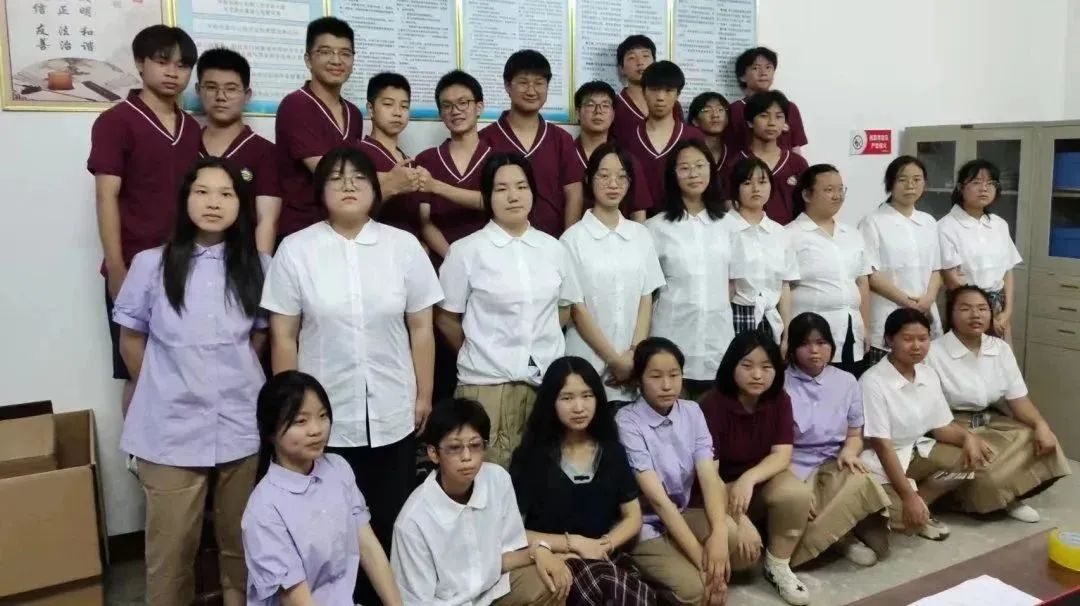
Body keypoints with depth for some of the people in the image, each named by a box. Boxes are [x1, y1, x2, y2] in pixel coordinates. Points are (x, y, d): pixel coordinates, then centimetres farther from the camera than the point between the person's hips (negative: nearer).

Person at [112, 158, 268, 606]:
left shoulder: (258, 266, 0)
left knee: (241, 543, 14)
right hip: (171, 428, -1)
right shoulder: (151, 264, -4)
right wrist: (166, 391, 11)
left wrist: (231, 379, 8)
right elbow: (131, 340, 6)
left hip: (241, 426, 1)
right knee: (171, 549, 10)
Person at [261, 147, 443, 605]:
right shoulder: (295, 250, -1)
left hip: (392, 416, 1)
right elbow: (283, 337, 0)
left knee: (390, 523, 11)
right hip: (325, 416, -1)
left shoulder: (404, 246, 2)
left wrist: (424, 397, 4)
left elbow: (421, 330, 4)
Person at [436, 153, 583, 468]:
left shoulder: (553, 248, 7)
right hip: (487, 383, -3)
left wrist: (541, 344, 10)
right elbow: (446, 319, 2)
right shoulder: (465, 251, -4)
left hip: (547, 380, 4)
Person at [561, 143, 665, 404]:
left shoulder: (641, 234, 7)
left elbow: (646, 299, 5)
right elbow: (576, 309, -6)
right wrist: (614, 359, -8)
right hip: (589, 362, -3)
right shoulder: (574, 238, -5)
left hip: (634, 363, 3)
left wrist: (635, 352, -6)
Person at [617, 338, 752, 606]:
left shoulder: (692, 412, -2)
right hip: (644, 525, -5)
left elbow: (710, 478, -11)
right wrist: (701, 558, -25)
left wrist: (719, 535, -29)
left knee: (745, 550, -20)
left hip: (683, 514, 5)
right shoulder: (627, 421, -19)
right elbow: (657, 498, -23)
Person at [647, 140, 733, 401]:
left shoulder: (724, 224, 8)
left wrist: (723, 314, 13)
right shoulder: (656, 227, -2)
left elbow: (731, 280, 16)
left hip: (718, 336, 3)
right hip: (674, 335, -3)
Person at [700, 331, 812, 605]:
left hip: (764, 478, 4)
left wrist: (749, 478, -33)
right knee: (738, 538, -32)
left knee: (797, 493, -29)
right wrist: (739, 519, -33)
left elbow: (782, 456, -12)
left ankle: (778, 567, -7)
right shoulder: (713, 405, -20)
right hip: (722, 487, -4)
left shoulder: (779, 399, -5)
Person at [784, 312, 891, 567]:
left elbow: (855, 435, 15)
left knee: (860, 485, -31)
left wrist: (849, 452, -11)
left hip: (834, 468, 3)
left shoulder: (846, 381, 9)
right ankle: (842, 537, -5)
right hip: (793, 470, -3)